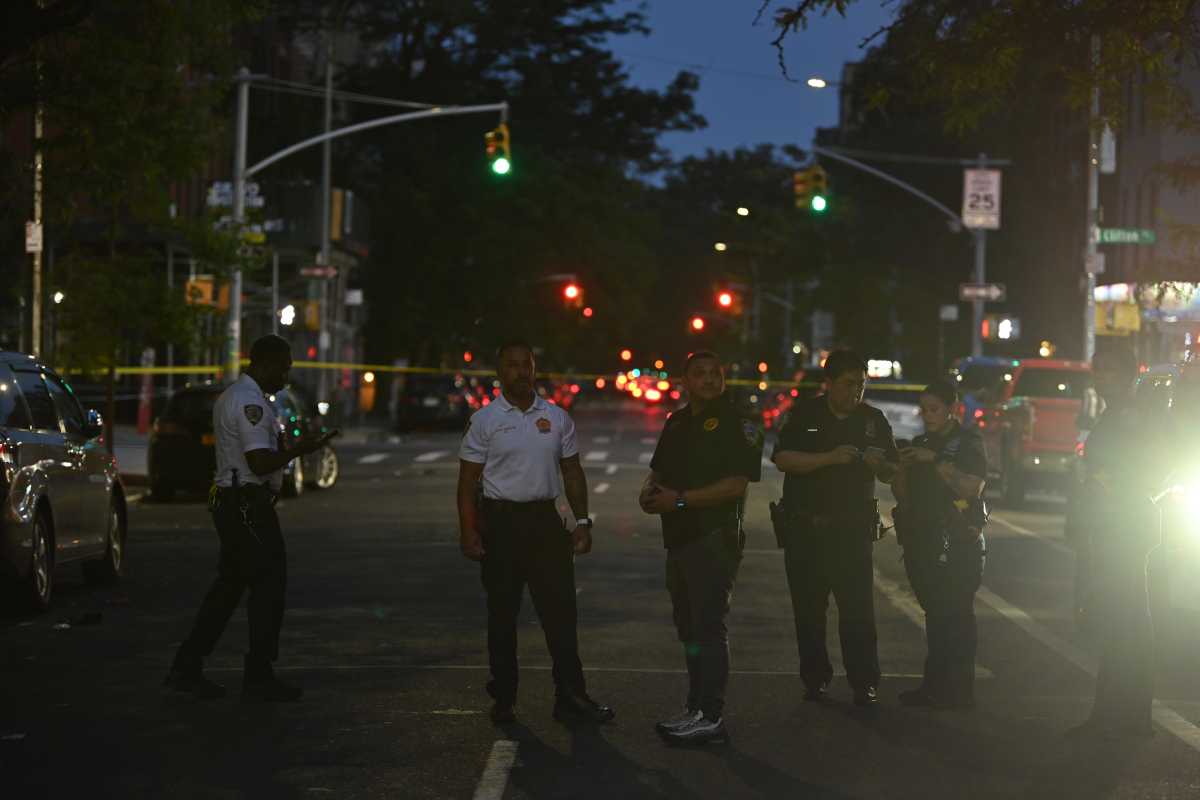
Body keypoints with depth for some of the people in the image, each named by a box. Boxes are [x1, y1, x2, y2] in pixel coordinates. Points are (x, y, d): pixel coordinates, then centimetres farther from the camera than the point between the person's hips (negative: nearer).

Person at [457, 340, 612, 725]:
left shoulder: (557, 418, 8)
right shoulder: (484, 420, -2)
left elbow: (572, 472, 13)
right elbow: (468, 481, -3)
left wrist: (583, 521, 6)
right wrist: (468, 531, -11)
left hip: (545, 519, 3)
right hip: (500, 521, -2)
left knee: (560, 608, -2)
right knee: (502, 613, 4)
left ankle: (570, 697, 1)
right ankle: (503, 699, 13)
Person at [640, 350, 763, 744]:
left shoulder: (736, 422, -9)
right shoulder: (676, 422, 15)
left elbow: (736, 484, -18)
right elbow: (660, 469, 25)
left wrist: (680, 500, -18)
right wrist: (651, 490, 1)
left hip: (715, 538, -8)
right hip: (679, 536, 9)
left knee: (708, 629, -8)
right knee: (689, 628, 15)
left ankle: (710, 717, -5)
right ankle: (696, 708, 24)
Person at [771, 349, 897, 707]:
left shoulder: (873, 420, 7)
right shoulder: (805, 415, 0)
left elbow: (892, 474, 12)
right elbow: (782, 459, -12)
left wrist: (878, 464, -12)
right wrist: (829, 458, -22)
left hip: (854, 529, 1)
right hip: (805, 529, 0)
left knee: (858, 609, -5)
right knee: (809, 608, 5)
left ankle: (865, 684, -1)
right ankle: (815, 678, 15)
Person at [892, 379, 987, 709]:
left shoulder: (968, 442, -1)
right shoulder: (921, 444, 18)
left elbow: (973, 487, -16)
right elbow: (904, 497, 17)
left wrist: (935, 461, -17)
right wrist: (902, 468, -2)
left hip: (958, 546, -6)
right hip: (924, 543, 7)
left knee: (956, 617, -8)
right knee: (935, 616, 9)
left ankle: (959, 691, -7)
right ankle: (935, 686, 12)